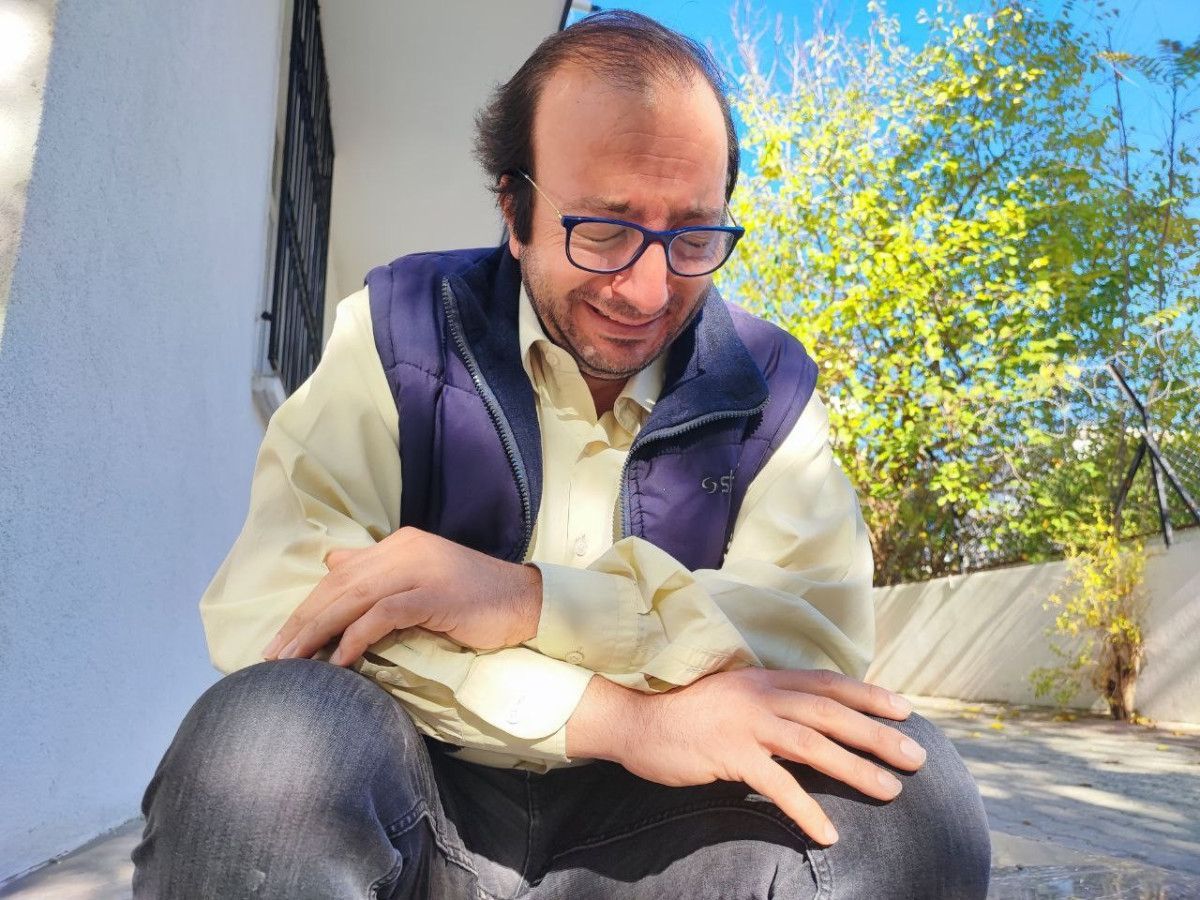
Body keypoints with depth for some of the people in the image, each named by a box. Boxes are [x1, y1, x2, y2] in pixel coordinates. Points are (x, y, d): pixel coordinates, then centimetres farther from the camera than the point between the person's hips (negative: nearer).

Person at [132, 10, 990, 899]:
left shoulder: (764, 383, -2)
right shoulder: (404, 331, -7)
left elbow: (831, 619, -16)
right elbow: (266, 607, -19)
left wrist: (532, 601, -28)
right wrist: (615, 711, -28)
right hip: (425, 794, -1)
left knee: (908, 790, -24)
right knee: (265, 750, -33)